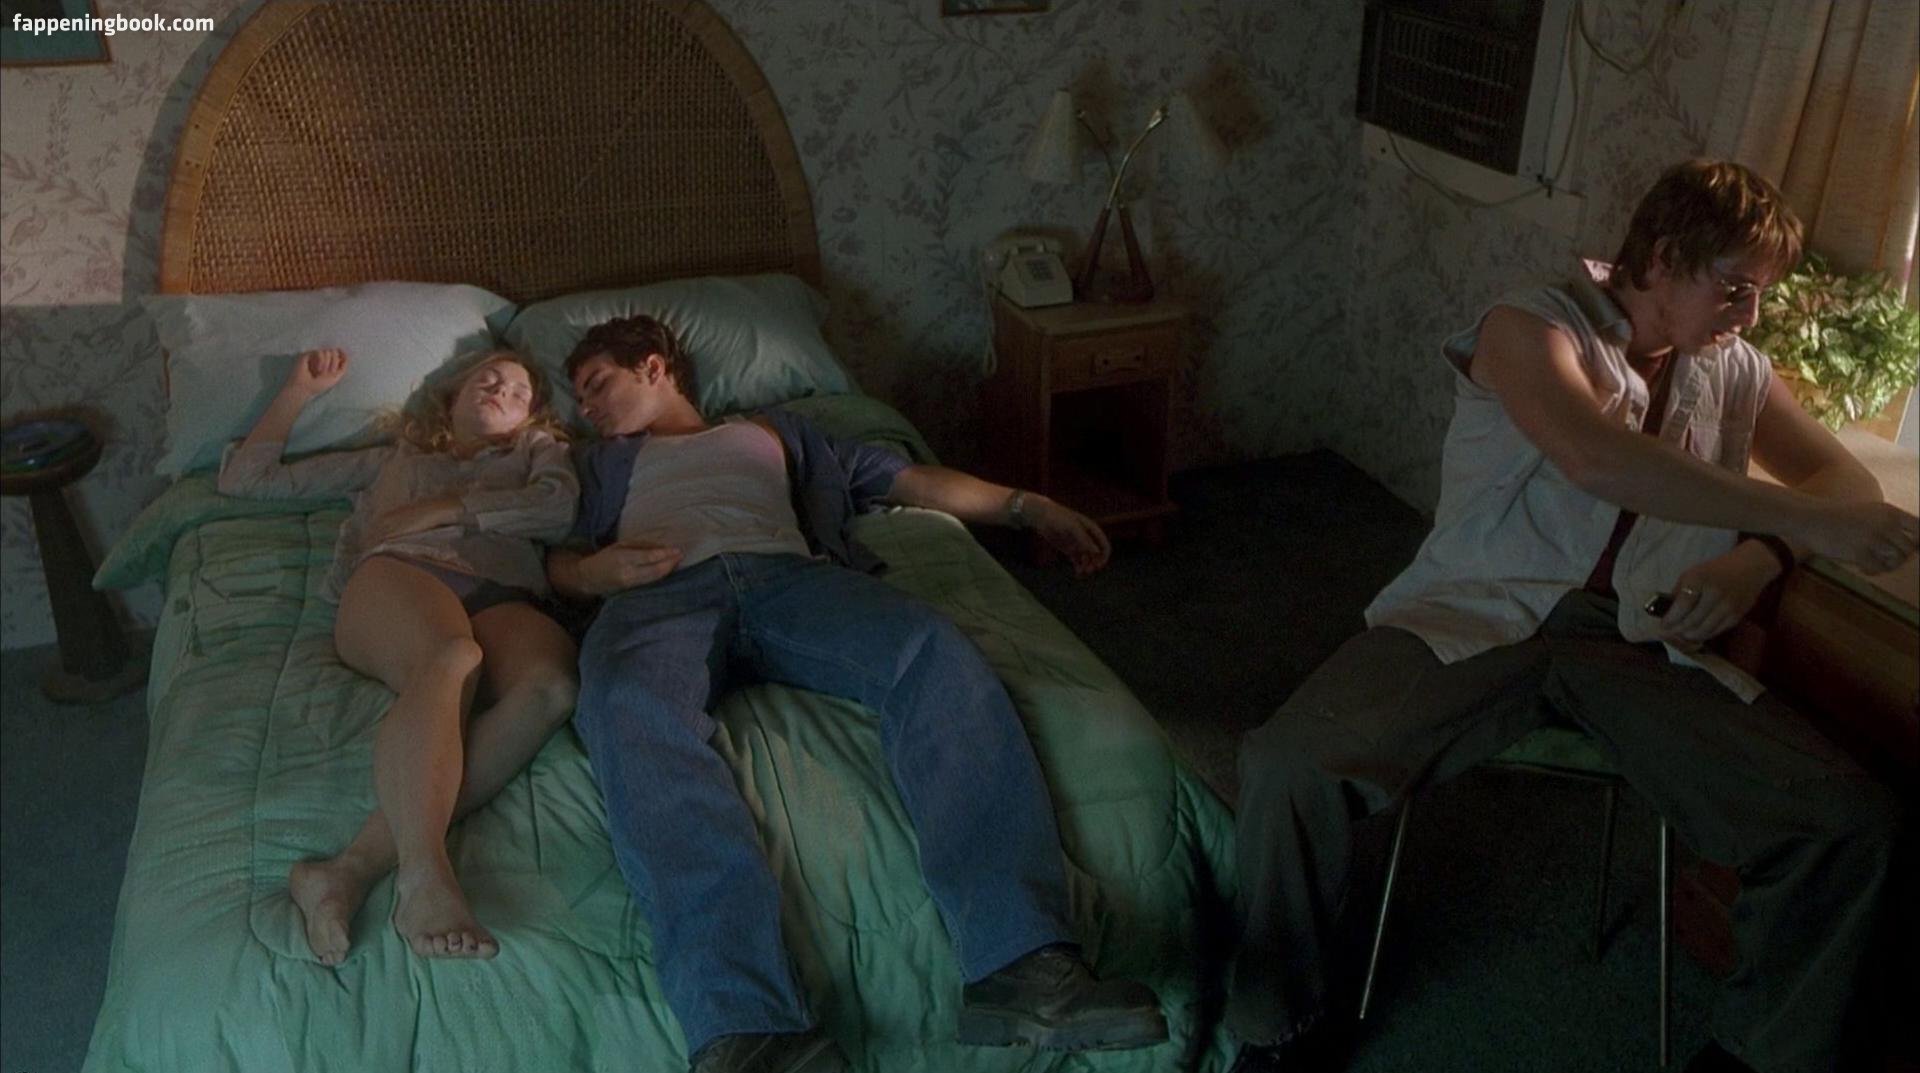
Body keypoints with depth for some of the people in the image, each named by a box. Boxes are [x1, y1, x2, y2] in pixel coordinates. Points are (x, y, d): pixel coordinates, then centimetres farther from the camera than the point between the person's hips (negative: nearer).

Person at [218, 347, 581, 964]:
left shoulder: (537, 450, 39)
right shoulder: (391, 460, 40)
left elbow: (559, 507, 12)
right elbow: (243, 478, 42)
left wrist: (442, 509, 7)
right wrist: (300, 391, 42)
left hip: (502, 600, 0)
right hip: (395, 575, 0)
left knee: (552, 685, -39)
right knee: (452, 658, -40)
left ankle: (353, 868, -52)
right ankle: (423, 876, -59)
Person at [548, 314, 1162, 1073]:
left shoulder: (772, 431, 40)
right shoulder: (598, 463, 41)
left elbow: (908, 481, 32)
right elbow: (551, 559, 24)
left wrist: (1023, 504, 19)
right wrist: (595, 569, -1)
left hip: (789, 573, 1)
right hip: (659, 593, -1)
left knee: (936, 652, -32)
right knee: (629, 707, -39)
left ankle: (1019, 966, -45)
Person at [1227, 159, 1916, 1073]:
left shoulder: (1736, 372, 21)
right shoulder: (1531, 329, 2)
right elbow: (1596, 458, -17)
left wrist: (1762, 556, -2)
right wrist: (1799, 519, -15)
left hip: (1644, 645, 4)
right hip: (1477, 618, -4)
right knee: (1287, 766, -30)